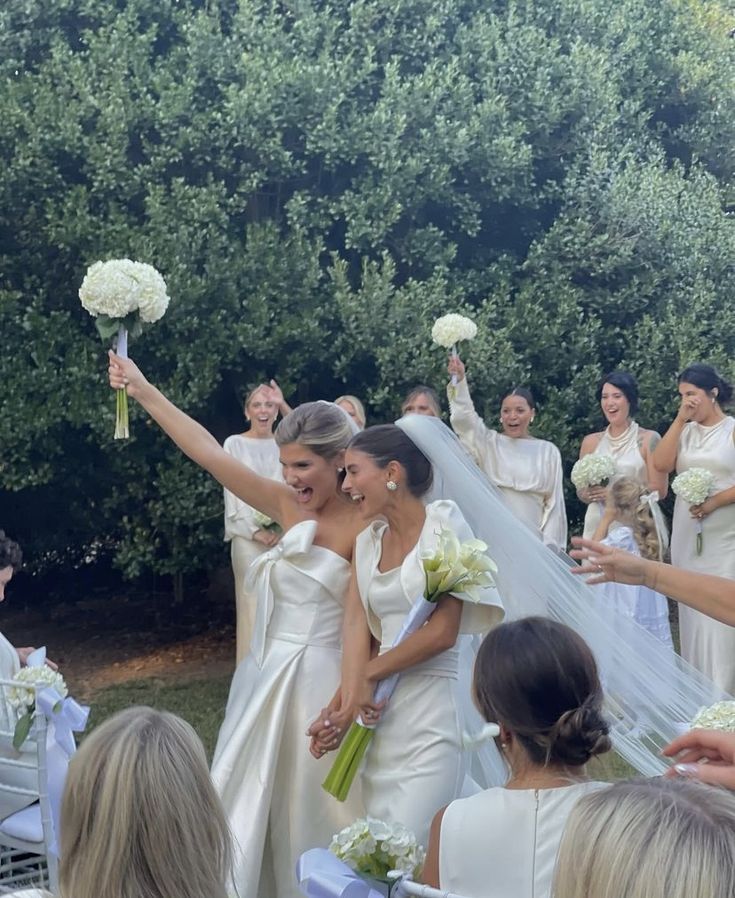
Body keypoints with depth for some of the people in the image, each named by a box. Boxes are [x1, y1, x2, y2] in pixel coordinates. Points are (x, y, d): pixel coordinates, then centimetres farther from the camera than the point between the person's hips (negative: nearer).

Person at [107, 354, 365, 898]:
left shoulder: (364, 527, -14)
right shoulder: (287, 506, 3)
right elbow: (209, 454, 1)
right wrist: (143, 391, -1)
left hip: (315, 681, -6)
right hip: (263, 674, 6)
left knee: (307, 814, 7)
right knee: (247, 805, 13)